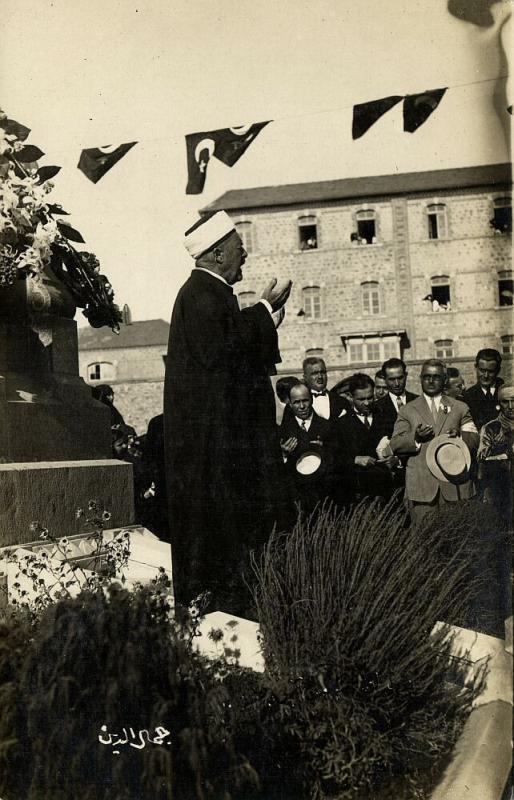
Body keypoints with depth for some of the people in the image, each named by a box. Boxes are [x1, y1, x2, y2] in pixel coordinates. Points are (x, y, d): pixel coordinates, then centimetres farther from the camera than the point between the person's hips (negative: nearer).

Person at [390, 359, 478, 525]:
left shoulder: (460, 408, 15)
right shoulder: (407, 410, 11)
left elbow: (475, 441, 10)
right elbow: (394, 446, 5)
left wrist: (460, 436, -12)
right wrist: (415, 438, -13)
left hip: (454, 485, 1)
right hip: (421, 485, -1)